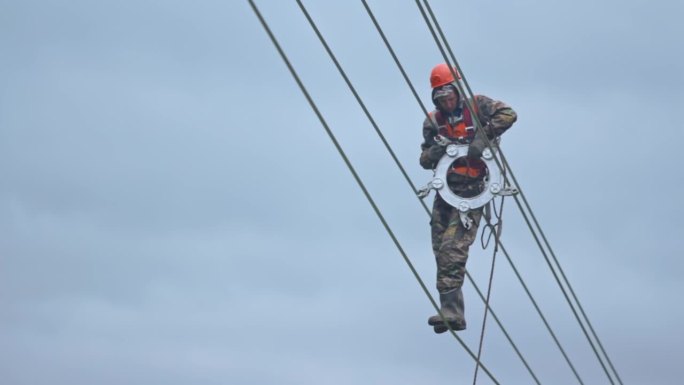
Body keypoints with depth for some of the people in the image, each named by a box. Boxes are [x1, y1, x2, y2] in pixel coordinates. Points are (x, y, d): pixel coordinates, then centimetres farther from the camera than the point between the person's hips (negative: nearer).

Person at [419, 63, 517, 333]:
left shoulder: (476, 105, 0)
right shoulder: (433, 121, 11)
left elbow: (507, 114, -13)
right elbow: (424, 161, 13)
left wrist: (482, 137, -21)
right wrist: (433, 153, -11)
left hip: (472, 192, -6)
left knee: (453, 250, -18)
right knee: (442, 253, 2)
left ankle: (451, 311, -21)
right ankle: (452, 312, 6)